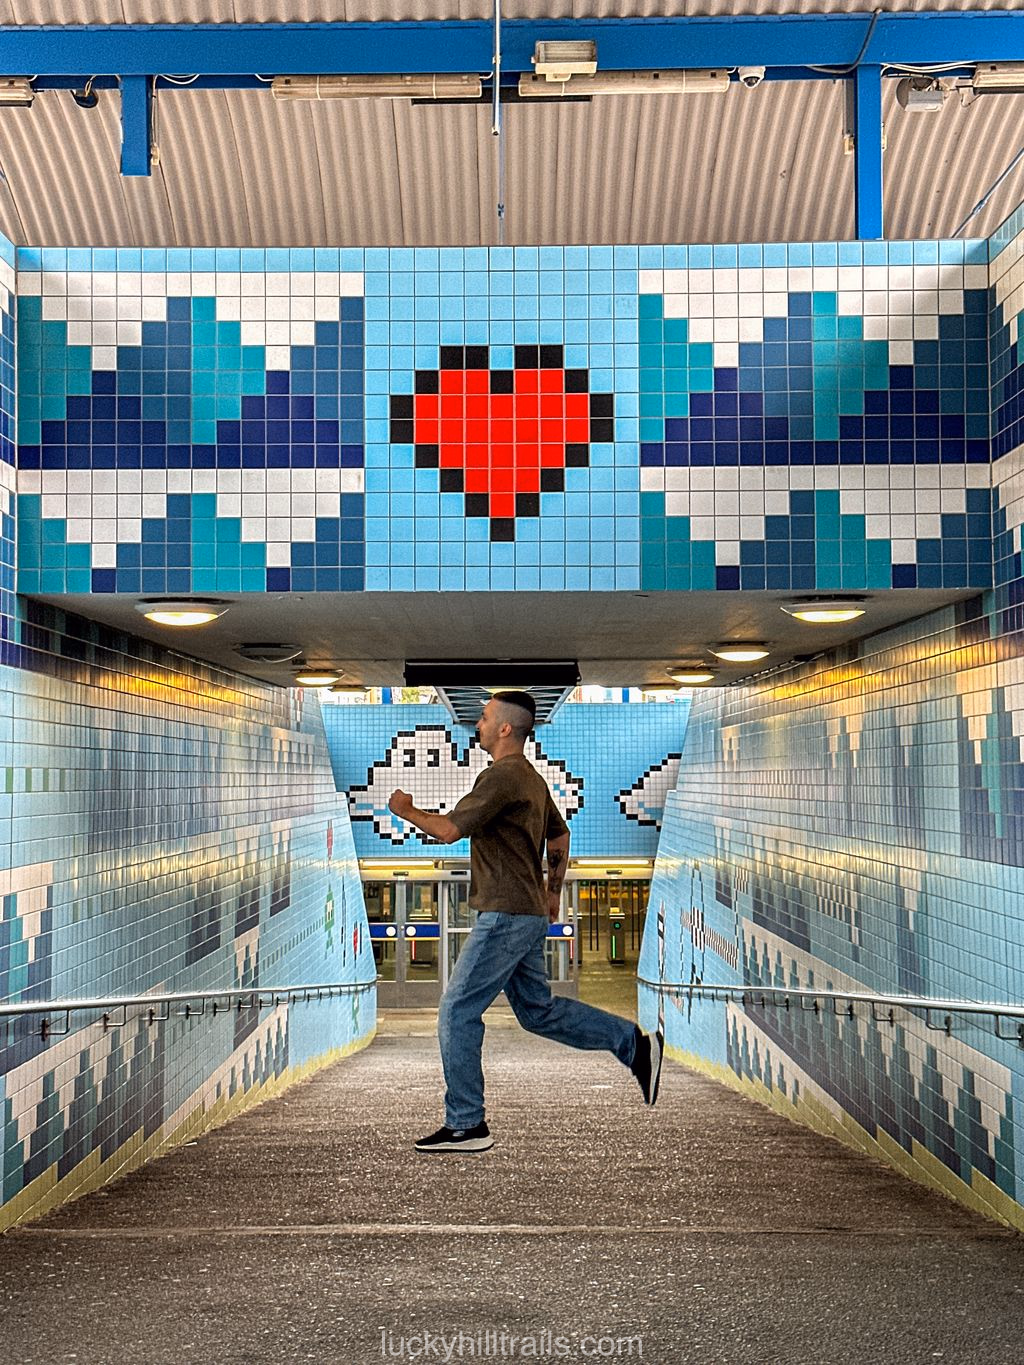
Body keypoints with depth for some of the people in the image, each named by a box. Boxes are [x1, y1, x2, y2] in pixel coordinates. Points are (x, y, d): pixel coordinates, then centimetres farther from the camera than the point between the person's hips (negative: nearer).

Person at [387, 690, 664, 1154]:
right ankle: (635, 1044, 16)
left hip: (506, 916, -10)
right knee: (538, 1010, 17)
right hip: (529, 915, 10)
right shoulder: (532, 778, 15)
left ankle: (465, 1125, 4)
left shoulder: (502, 776, -16)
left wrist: (407, 811, -2)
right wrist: (553, 892, 32)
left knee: (457, 1011, -3)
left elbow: (448, 830, -19)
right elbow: (561, 839, 24)